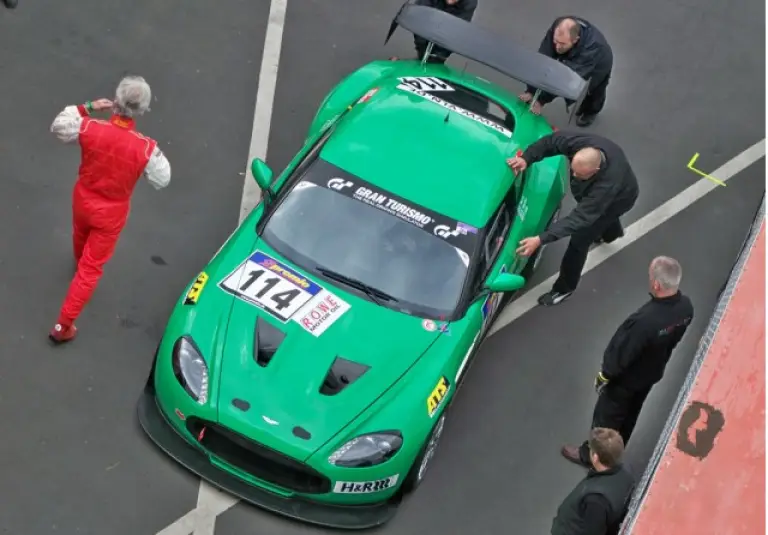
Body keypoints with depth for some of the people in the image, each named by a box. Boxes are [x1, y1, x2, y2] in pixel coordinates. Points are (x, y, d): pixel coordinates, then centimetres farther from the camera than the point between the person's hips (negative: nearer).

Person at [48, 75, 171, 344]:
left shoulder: (90, 128, -26)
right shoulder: (145, 147, -32)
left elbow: (59, 127, -5)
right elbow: (161, 180, -14)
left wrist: (87, 107, -1)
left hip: (82, 200, 3)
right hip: (111, 213, -3)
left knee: (81, 238, 37)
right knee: (91, 268, 12)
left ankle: (81, 263, 73)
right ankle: (63, 325, 16)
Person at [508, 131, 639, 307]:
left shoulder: (607, 184, -51)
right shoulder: (584, 143, -39)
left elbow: (579, 218, -50)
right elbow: (553, 140, -23)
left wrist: (541, 239, -56)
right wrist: (526, 158, -39)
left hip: (618, 198, -7)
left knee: (579, 240, -3)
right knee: (599, 210, 38)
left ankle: (564, 288, 19)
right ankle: (611, 232, 74)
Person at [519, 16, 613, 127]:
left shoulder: (592, 47, -50)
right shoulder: (556, 30, -39)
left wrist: (541, 100, -52)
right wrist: (530, 91, -46)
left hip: (598, 67, -3)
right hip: (573, 58, 3)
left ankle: (591, 111, 48)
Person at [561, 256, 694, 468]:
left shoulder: (646, 320, -44)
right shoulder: (686, 306, -22)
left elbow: (622, 353, -28)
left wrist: (604, 375, -10)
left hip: (627, 378, -6)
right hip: (652, 374, 7)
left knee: (606, 417, 20)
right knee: (629, 416, 30)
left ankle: (590, 455, 43)